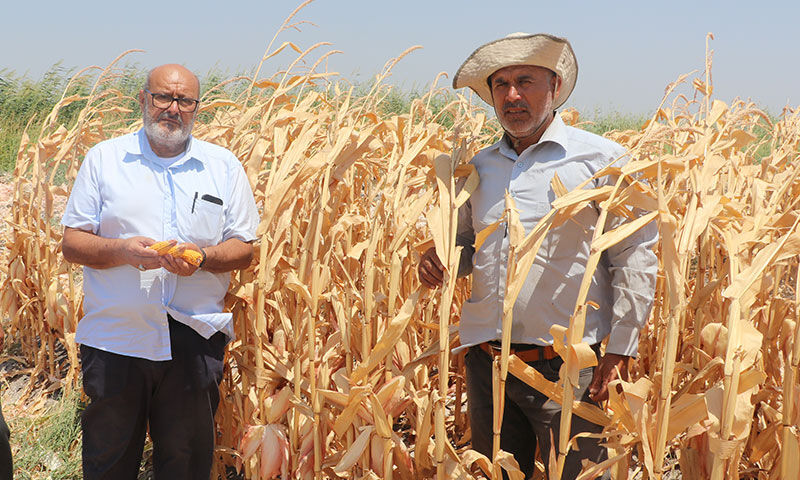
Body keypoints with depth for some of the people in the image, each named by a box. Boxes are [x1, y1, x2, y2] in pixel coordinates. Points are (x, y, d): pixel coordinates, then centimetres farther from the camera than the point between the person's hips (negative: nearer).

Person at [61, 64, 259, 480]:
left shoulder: (224, 166, 7)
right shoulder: (104, 158, 5)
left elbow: (244, 249, 7)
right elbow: (71, 244, 3)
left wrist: (204, 257, -14)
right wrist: (123, 250, -17)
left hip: (194, 341, 1)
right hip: (114, 339, 0)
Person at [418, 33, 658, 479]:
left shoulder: (603, 159, -2)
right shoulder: (478, 167, 13)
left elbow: (636, 257, -4)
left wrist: (619, 350, -11)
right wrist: (439, 258, 0)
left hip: (567, 367, -5)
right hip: (487, 365, 5)